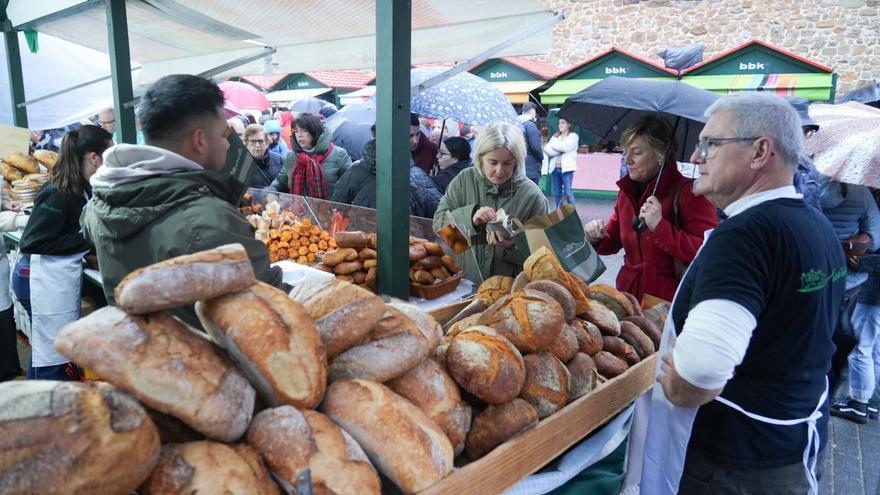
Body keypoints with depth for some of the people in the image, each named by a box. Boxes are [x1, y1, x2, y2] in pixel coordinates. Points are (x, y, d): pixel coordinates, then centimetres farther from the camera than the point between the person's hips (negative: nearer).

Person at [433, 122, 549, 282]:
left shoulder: (532, 196, -7)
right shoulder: (464, 180, 1)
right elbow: (439, 223, 0)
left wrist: (512, 246, -21)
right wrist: (470, 216, -16)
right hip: (462, 282, 1)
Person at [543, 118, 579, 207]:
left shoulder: (573, 136, 3)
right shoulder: (555, 136, 17)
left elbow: (565, 147, -13)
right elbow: (546, 149, 4)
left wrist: (553, 146, 3)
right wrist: (559, 150, -9)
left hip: (566, 168, -5)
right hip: (555, 168, 5)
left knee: (568, 192, -8)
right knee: (557, 193, 8)